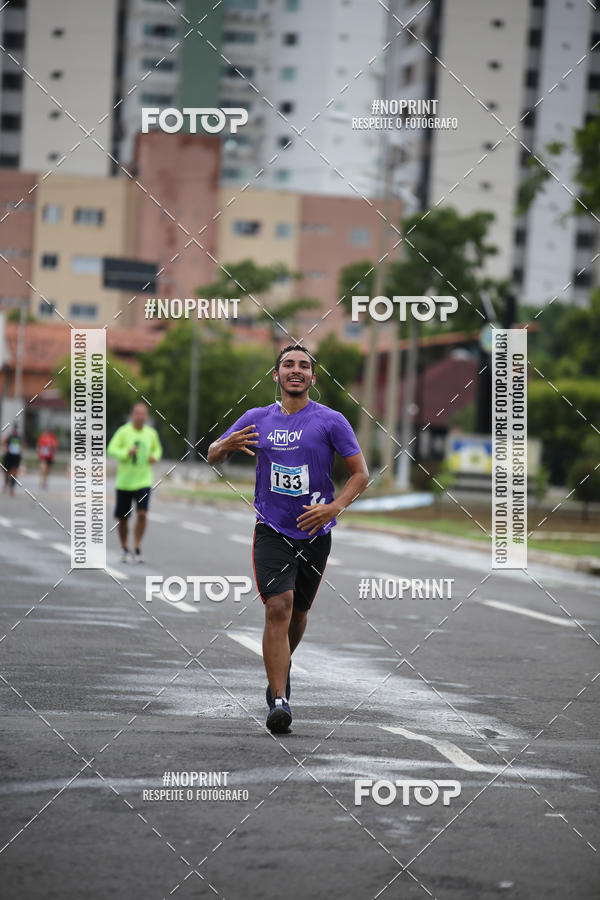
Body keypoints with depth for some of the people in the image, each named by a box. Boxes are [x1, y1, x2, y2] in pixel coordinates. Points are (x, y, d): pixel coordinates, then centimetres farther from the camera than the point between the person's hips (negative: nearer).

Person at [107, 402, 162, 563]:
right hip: (124, 481, -1)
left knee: (142, 514, -16)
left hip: (143, 481, 1)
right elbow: (111, 450, -11)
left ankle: (137, 549, -6)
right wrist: (127, 452, -27)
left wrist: (155, 457, 1)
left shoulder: (151, 433, 5)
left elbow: (157, 449, 23)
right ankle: (124, 549, 25)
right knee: (122, 518, 6)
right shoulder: (123, 432, -6)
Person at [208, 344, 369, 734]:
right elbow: (213, 457, 12)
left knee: (299, 611, 14)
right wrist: (225, 446, -13)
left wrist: (334, 507, -19)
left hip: (315, 532, 1)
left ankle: (283, 665, 45)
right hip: (272, 530, -1)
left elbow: (360, 473, -2)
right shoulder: (257, 419, 4)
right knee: (278, 608, -16)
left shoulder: (331, 421, -2)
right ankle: (279, 700, -18)